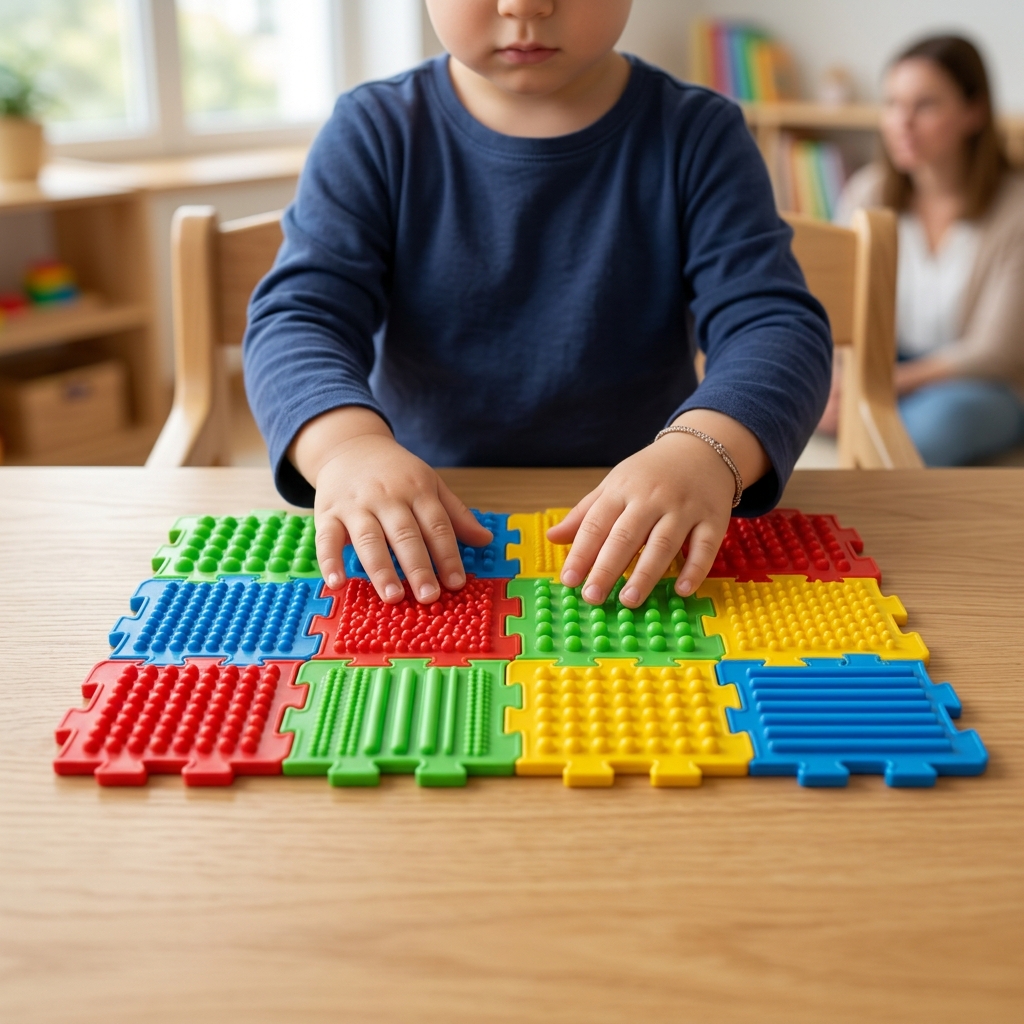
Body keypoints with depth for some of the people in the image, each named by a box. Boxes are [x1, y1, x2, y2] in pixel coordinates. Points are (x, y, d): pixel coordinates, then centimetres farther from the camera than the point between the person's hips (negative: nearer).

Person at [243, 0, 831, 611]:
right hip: (415, 536, 0)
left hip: (640, 539, 0)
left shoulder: (697, 138, -1)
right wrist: (346, 444, -33)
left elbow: (778, 325, -12)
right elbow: (297, 318, -10)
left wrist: (706, 451, -35)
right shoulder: (374, 133, 0)